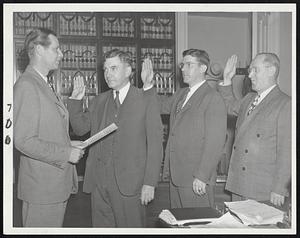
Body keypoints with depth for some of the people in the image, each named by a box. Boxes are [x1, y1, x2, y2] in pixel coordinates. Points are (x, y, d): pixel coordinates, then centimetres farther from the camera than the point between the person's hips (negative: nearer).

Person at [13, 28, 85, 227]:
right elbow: (24, 141, -22)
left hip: (58, 184, 10)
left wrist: (68, 144, 6)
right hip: (41, 187, -9)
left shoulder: (44, 85, 16)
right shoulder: (26, 86, -16)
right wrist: (66, 153, -17)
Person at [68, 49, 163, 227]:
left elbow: (155, 145, -5)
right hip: (99, 183, 4)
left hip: (130, 184, -4)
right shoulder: (100, 101, 14)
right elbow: (80, 128, 14)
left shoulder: (147, 102, -2)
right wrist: (76, 100, 2)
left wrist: (150, 183, -11)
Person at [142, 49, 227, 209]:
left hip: (196, 182, -8)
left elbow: (215, 143, -17)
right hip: (176, 177, 8)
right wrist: (148, 85, 7)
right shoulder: (180, 94, 14)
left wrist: (202, 177, -19)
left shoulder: (213, 98, -12)